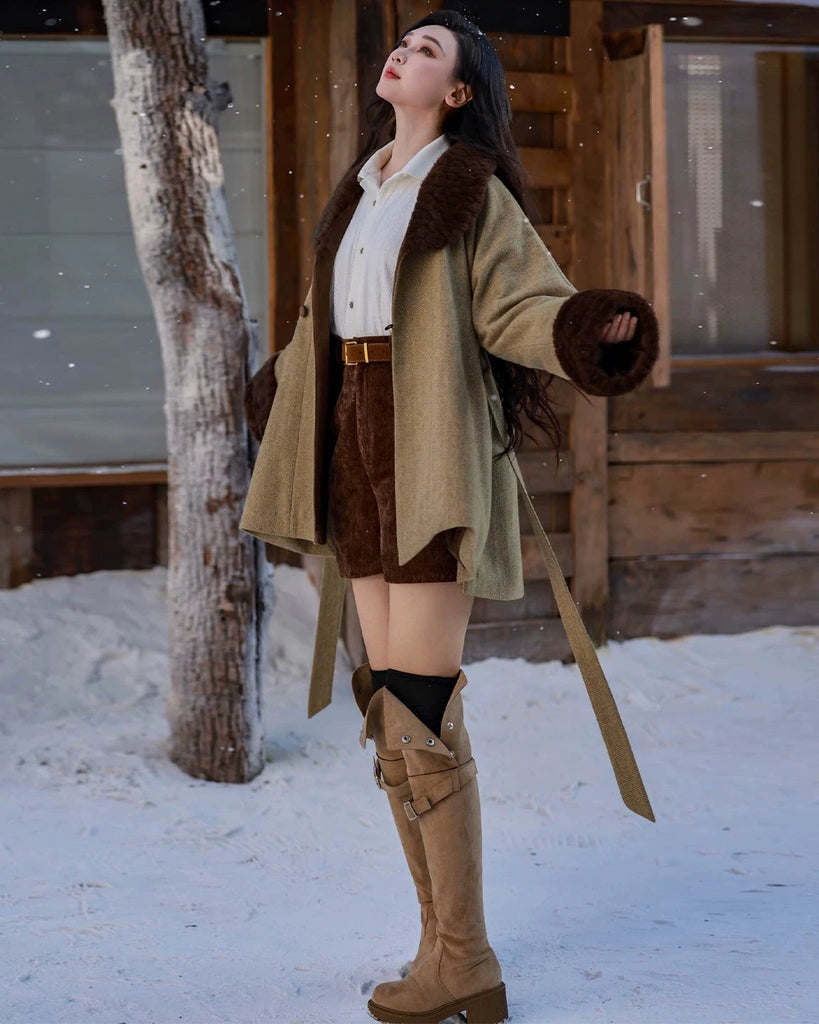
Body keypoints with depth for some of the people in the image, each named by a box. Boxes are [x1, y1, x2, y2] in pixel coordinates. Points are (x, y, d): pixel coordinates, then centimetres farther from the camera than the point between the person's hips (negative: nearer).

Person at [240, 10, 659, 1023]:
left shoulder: (473, 191, -2)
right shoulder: (361, 191, 18)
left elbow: (521, 307, -11)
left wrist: (598, 324, -32)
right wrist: (277, 385, 48)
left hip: (433, 462, -7)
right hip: (361, 457, 7)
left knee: (420, 709, -11)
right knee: (389, 711, 4)